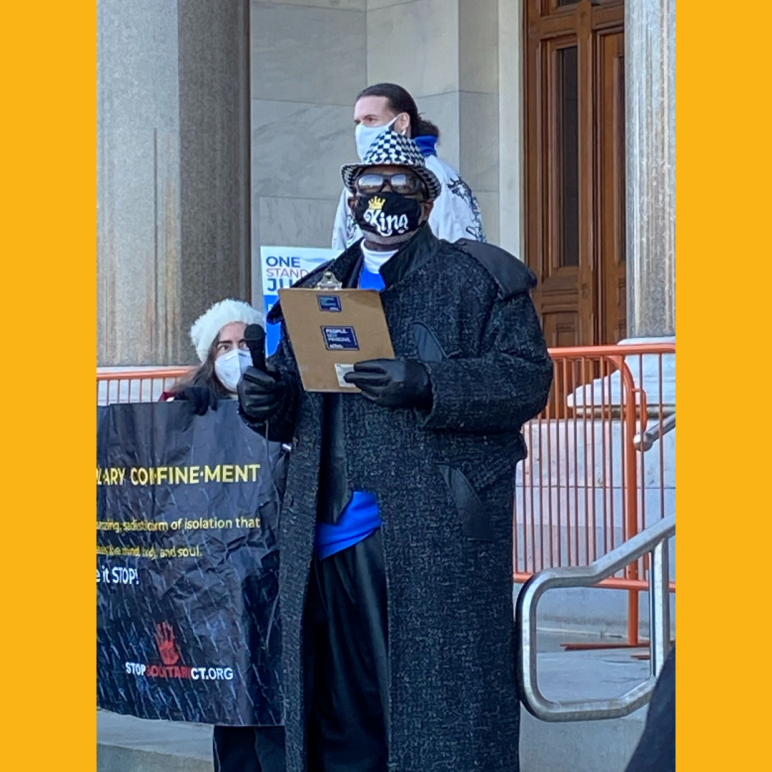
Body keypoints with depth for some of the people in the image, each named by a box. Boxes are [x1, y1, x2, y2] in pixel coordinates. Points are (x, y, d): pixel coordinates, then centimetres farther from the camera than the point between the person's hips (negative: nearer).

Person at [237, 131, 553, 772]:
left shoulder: (477, 280, 6)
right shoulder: (319, 292, 22)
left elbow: (528, 378, -6)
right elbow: (297, 408, 26)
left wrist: (428, 386, -20)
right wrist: (268, 400, 1)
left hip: (439, 543, -5)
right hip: (332, 536, 5)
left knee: (440, 712, -7)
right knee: (339, 712, 6)